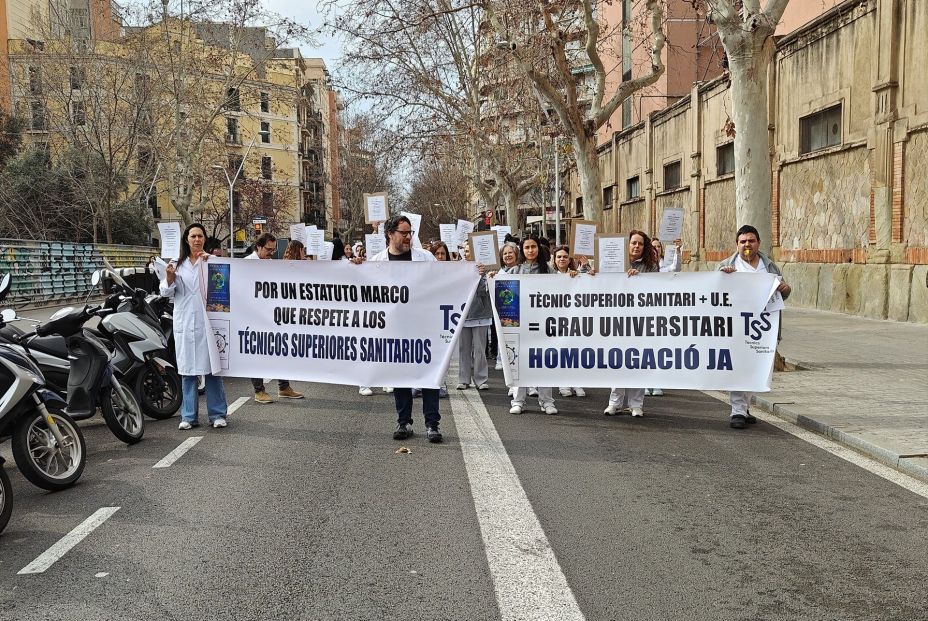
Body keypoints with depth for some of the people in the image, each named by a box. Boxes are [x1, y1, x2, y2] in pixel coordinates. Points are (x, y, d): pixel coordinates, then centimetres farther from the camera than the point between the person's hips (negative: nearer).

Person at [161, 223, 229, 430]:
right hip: (184, 322, 3)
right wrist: (169, 277, -9)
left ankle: (217, 414, 6)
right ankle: (189, 416, 12)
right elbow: (166, 292, 10)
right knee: (187, 370, 5)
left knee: (211, 368, -1)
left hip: (207, 321, -3)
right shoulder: (178, 264, 14)